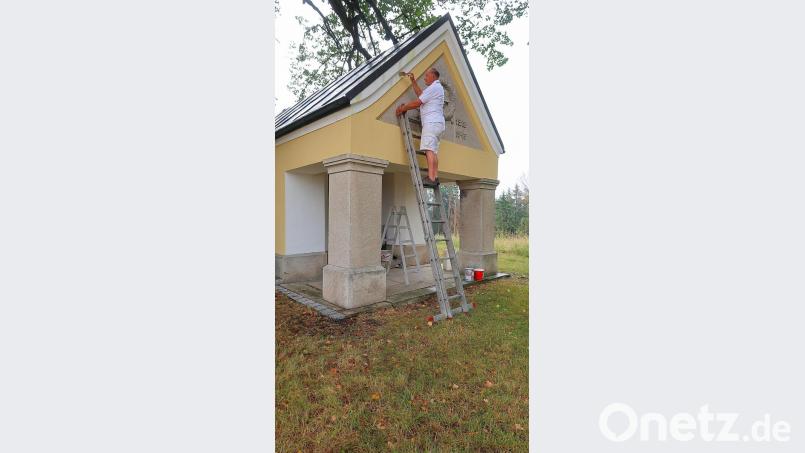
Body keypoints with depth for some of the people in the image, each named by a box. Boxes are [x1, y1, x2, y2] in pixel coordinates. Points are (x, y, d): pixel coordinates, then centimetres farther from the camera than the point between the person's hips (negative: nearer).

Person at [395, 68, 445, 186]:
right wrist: (413, 81, 36)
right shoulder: (437, 87, 28)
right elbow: (420, 94, 35)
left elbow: (417, 102, -7)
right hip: (436, 123, 11)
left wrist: (403, 108, 3)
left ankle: (431, 178, -30)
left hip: (432, 122, -11)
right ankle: (435, 178, -4)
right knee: (433, 151, 3)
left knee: (429, 149, -20)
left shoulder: (434, 87, -4)